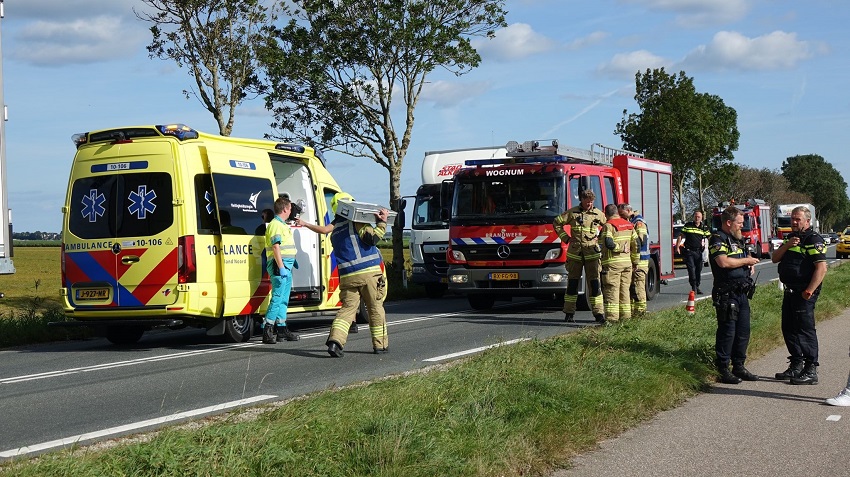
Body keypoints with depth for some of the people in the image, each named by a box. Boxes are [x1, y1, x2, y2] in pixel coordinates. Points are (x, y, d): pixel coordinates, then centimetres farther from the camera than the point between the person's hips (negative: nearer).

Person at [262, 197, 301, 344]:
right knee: (278, 298, -13)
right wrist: (281, 267, -23)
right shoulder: (275, 224, -12)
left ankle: (281, 328, 20)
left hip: (286, 266, 11)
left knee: (284, 299, 14)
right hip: (279, 266, -11)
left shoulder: (282, 224, 21)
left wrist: (291, 261, 26)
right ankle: (267, 330, -14)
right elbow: (276, 246, -19)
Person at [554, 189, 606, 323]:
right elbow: (557, 223, 13)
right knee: (572, 283, 5)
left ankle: (598, 313, -2)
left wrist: (600, 238, 6)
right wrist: (566, 238, 5)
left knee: (595, 282, -4)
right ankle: (569, 313, 11)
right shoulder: (572, 212, 4)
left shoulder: (598, 214, 6)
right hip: (575, 252, 0)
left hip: (592, 253, 0)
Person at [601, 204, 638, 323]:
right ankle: (625, 315, 15)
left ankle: (612, 317, -8)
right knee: (625, 290, 13)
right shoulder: (629, 225, 12)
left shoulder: (608, 225, -8)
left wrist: (621, 248, -10)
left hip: (612, 262, -6)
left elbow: (609, 243, -23)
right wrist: (635, 261, 20)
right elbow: (636, 244, 14)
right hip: (627, 262, 6)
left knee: (612, 290, -5)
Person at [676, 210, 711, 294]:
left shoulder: (704, 228, 7)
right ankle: (693, 287, -9)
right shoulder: (688, 226, 3)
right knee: (691, 269, -11)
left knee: (698, 270, 6)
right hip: (689, 251, -2)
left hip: (699, 252, 2)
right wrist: (677, 246, -5)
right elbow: (681, 236, 4)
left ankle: (697, 287, 18)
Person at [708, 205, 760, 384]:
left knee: (743, 331, 11)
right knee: (727, 331, -6)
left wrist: (751, 264, 12)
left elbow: (746, 258, 36)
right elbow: (723, 262, -25)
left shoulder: (738, 240, 20)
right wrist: (746, 260, -12)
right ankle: (723, 370, -1)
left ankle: (739, 366, 21)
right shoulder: (718, 239, -10)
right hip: (726, 294, -9)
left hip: (742, 293, 9)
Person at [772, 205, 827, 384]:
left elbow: (821, 268, -20)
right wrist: (787, 245, -6)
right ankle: (796, 366, 22)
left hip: (803, 294, -9)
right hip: (790, 292, 9)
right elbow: (775, 259, 12)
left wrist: (810, 291, -25)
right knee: (789, 329, 13)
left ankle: (811, 371, -4)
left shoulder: (813, 240, -11)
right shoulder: (791, 238, 18)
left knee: (805, 330, -7)